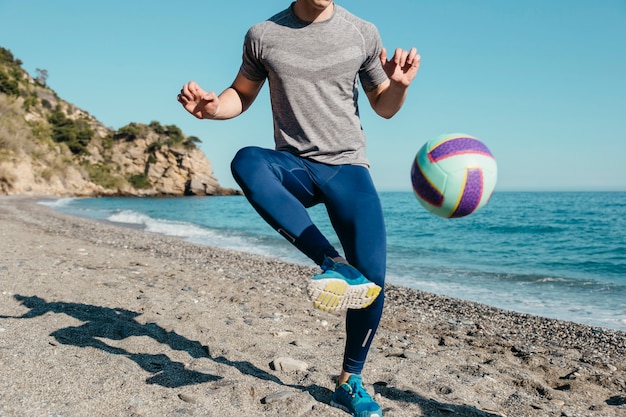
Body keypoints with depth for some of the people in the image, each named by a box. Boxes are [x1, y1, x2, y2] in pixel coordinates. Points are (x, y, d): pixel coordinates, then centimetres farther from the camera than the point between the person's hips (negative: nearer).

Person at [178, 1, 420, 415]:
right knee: (246, 161, -35)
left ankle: (350, 382, 11)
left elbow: (384, 107, 11)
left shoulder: (363, 33, 3)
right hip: (293, 167, 0)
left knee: (372, 279, -14)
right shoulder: (264, 35, 3)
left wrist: (400, 85, -12)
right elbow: (242, 96, 15)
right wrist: (212, 107, -7)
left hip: (347, 166, 0)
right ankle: (333, 264, -34)